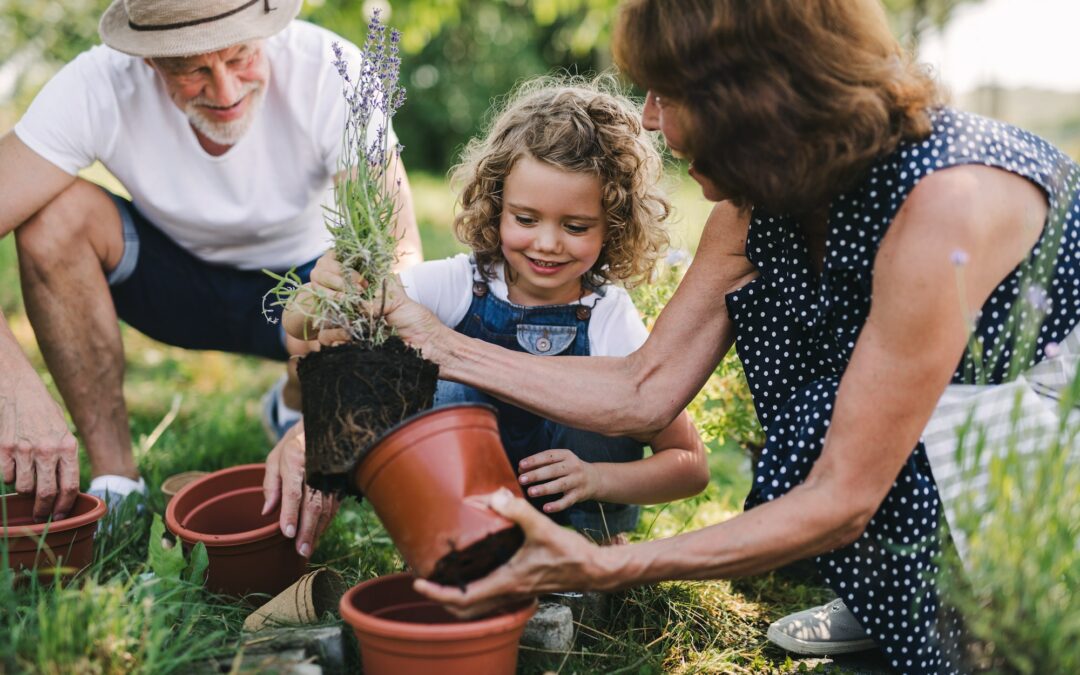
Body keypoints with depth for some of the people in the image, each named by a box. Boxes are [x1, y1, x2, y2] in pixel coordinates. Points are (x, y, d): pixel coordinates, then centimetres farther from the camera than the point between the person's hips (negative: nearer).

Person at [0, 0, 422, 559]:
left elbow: (398, 253, -34)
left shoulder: (330, 72, -29)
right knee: (57, 212, -28)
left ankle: (293, 405, 8)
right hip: (170, 271, 1)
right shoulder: (98, 88, -26)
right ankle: (116, 482, -14)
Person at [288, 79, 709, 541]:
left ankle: (588, 543, -2)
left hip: (571, 512, 0)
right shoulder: (456, 285, -17)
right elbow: (301, 327, -21)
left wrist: (595, 477, -31)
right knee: (454, 387, -24)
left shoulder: (610, 322, -18)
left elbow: (691, 465, -14)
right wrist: (323, 292, -44)